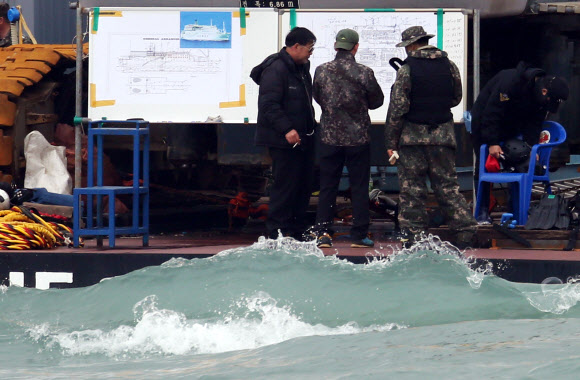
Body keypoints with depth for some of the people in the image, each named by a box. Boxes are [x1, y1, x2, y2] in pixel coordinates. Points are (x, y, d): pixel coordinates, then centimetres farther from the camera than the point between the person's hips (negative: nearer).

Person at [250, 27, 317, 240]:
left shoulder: (302, 68, 17)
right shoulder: (275, 69, -14)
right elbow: (269, 105, -22)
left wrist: (311, 127, 18)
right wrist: (286, 129, -27)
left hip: (302, 139, 9)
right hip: (283, 141, -9)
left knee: (304, 184, 10)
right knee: (286, 185, -8)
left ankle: (297, 230, 18)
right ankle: (278, 231, -3)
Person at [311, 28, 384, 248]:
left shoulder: (321, 71, -5)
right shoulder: (364, 73, -11)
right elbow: (377, 101, 2)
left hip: (330, 137, 2)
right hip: (358, 138, -2)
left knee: (327, 186, 9)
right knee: (359, 187, 6)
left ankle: (323, 232, 3)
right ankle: (359, 235, 8)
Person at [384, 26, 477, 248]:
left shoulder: (407, 69, -9)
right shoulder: (449, 66, 3)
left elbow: (398, 108, -9)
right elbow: (456, 98, 16)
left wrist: (391, 141, -4)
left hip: (413, 136, -4)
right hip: (443, 135, 4)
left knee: (411, 188, 3)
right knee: (447, 185, 8)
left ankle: (414, 234, 2)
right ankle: (465, 228, 0)